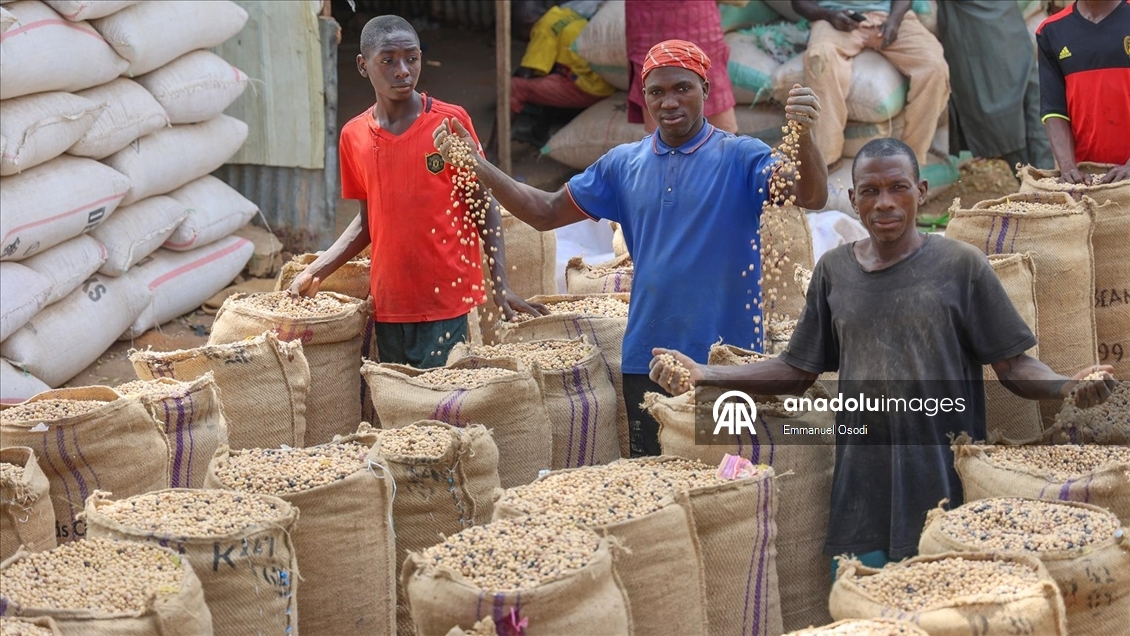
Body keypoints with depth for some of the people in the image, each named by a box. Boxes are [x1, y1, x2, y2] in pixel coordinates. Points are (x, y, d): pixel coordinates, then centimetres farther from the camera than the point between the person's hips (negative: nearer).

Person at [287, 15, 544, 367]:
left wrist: (501, 285, -8)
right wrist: (314, 273, 8)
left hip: (450, 309, -4)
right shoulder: (354, 136, 5)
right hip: (389, 308, 4)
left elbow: (486, 205, 0)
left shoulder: (452, 122, -6)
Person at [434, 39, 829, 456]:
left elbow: (811, 197, -20)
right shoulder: (625, 165, 9)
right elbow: (545, 213, 13)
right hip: (645, 362, 4)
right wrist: (475, 164, 2)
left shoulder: (740, 158, -4)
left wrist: (803, 136, -40)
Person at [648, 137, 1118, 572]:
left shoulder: (960, 265, -1)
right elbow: (797, 371, 13)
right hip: (861, 496, 3)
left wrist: (1069, 387, -22)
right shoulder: (834, 270, 9)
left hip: (944, 496, -3)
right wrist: (703, 375, 2)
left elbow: (1014, 365, -2)